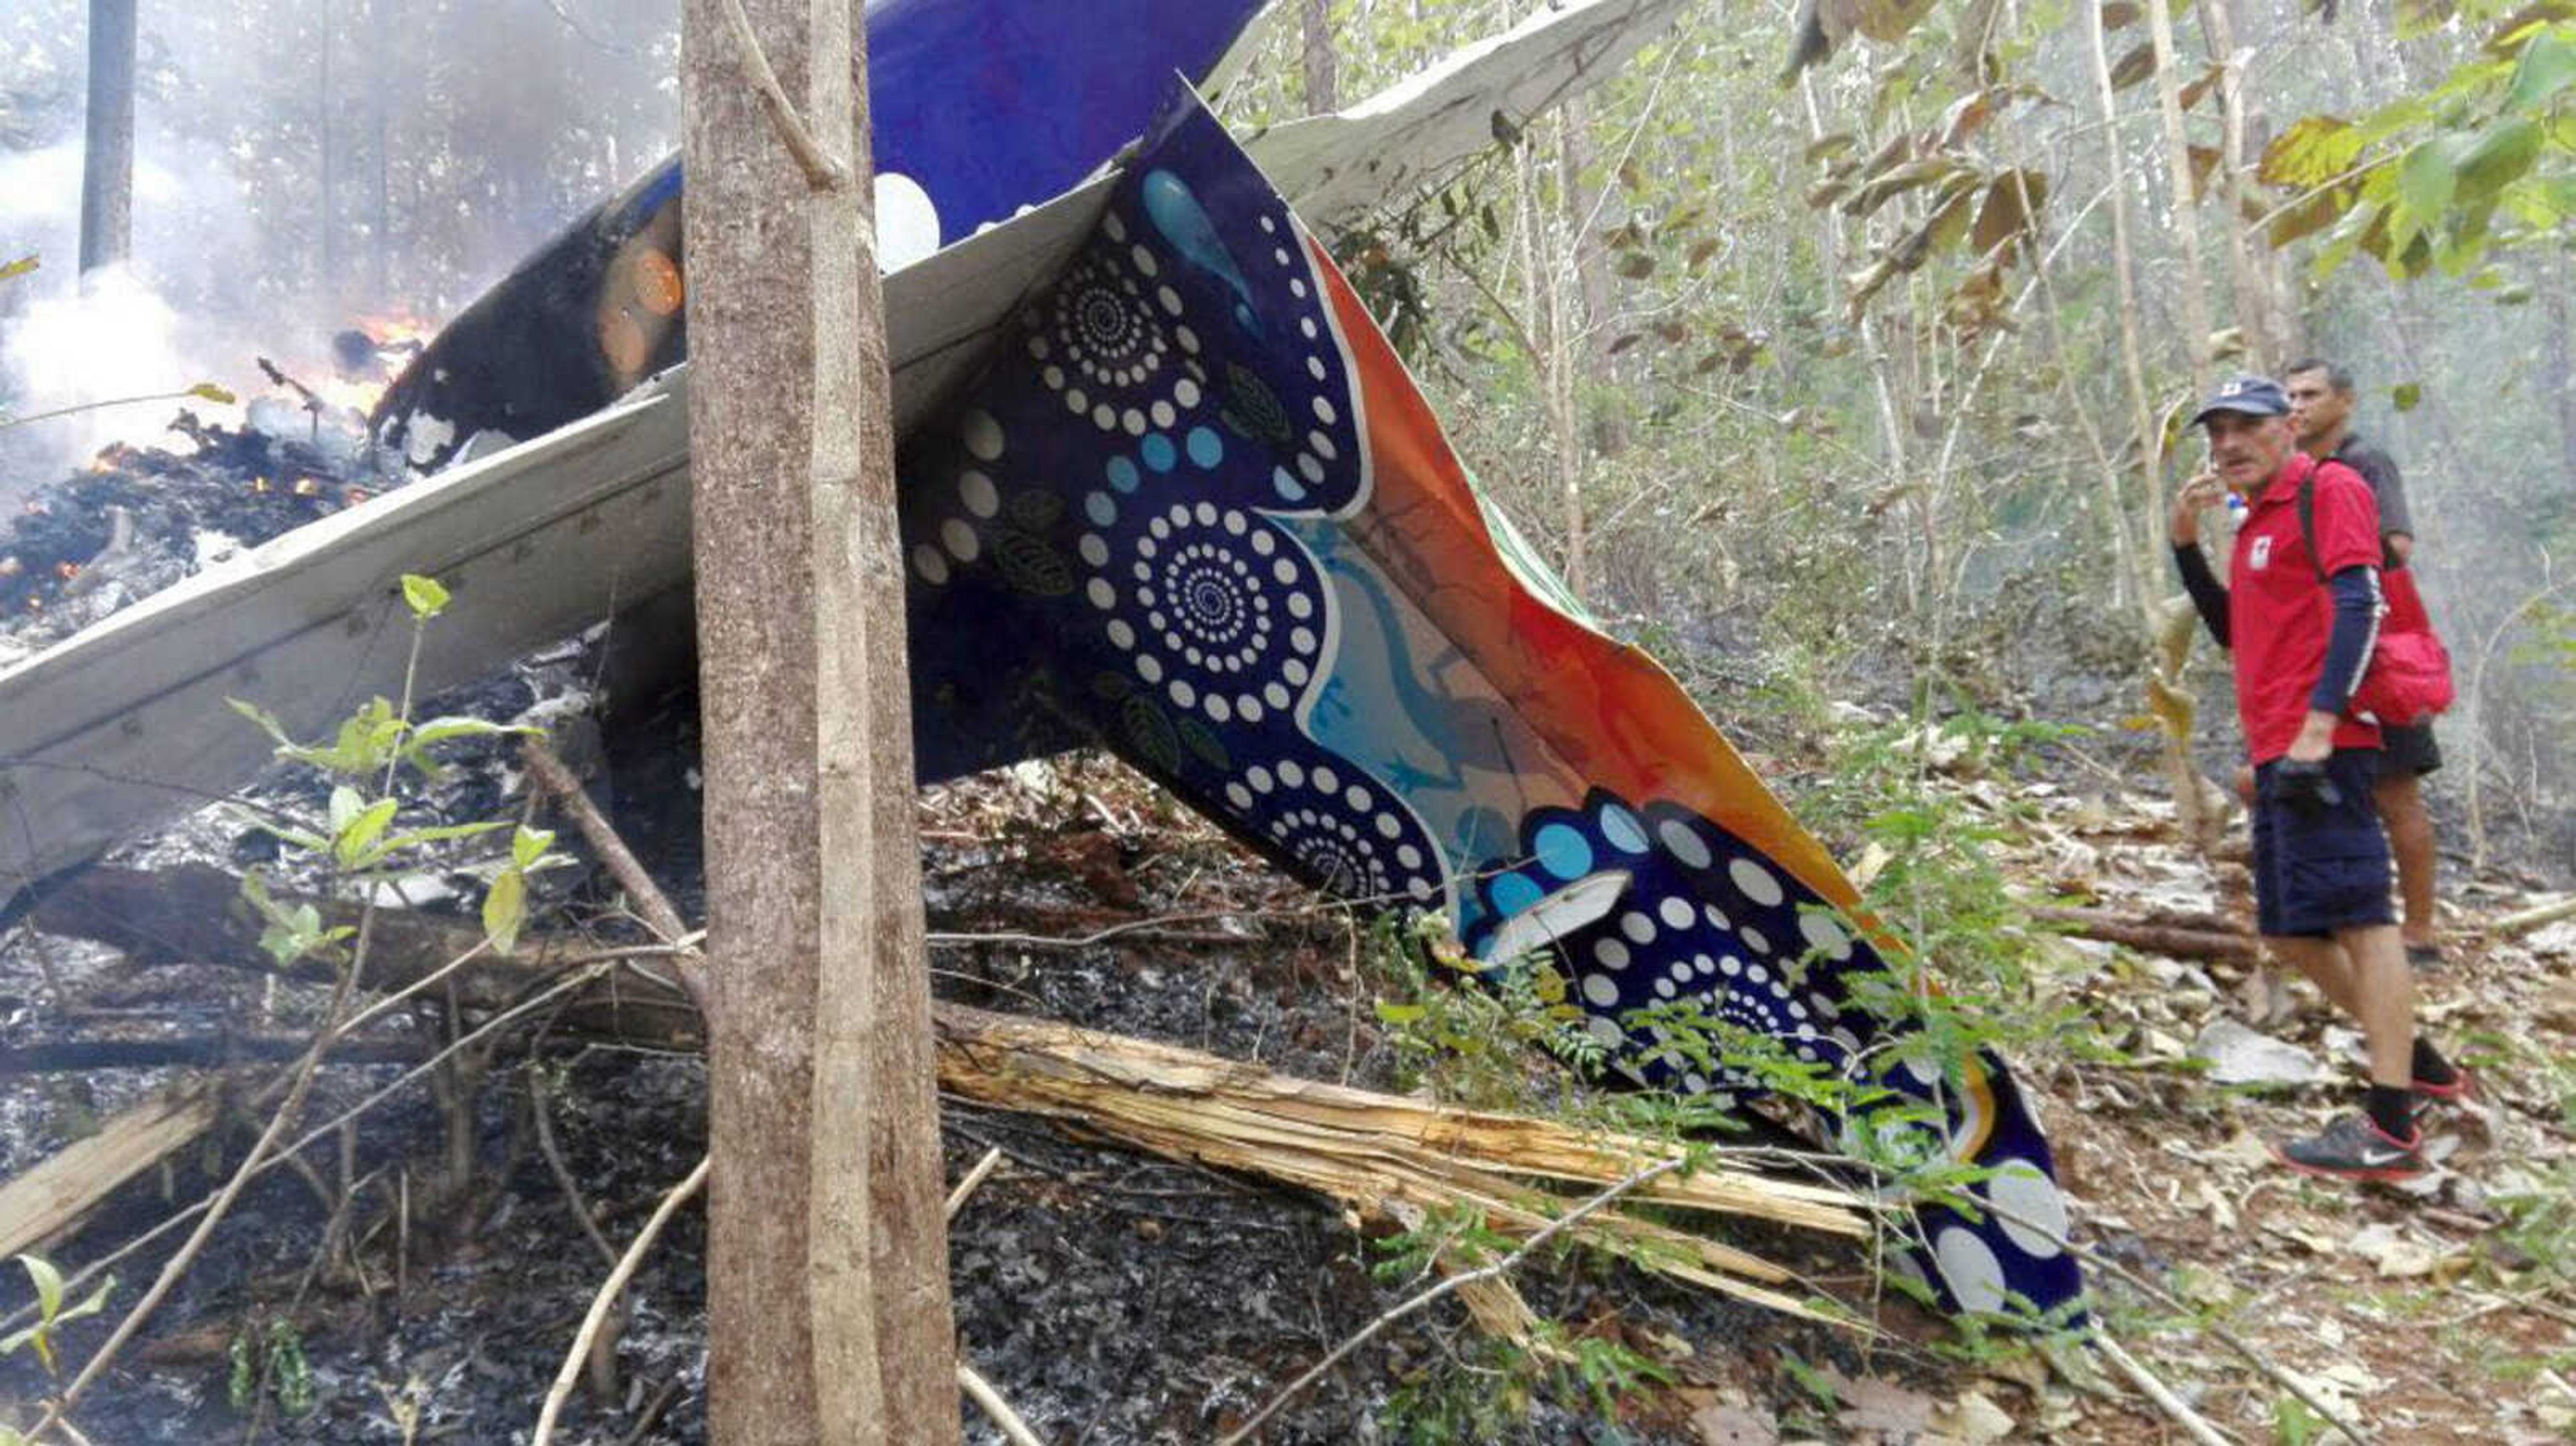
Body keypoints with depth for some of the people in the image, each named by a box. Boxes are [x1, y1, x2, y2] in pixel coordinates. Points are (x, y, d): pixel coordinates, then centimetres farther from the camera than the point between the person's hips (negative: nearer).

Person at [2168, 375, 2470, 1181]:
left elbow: (2360, 606, -15)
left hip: (2321, 744, -10)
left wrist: (2319, 724, -23)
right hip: (2279, 752, 10)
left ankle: (2390, 1129, -10)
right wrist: (2186, 544, 17)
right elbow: (2233, 631, 28)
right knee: (2291, 932, 13)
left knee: (2358, 918, -11)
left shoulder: (2329, 489, -3)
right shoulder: (2262, 520, 23)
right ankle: (2419, 1066, 25)